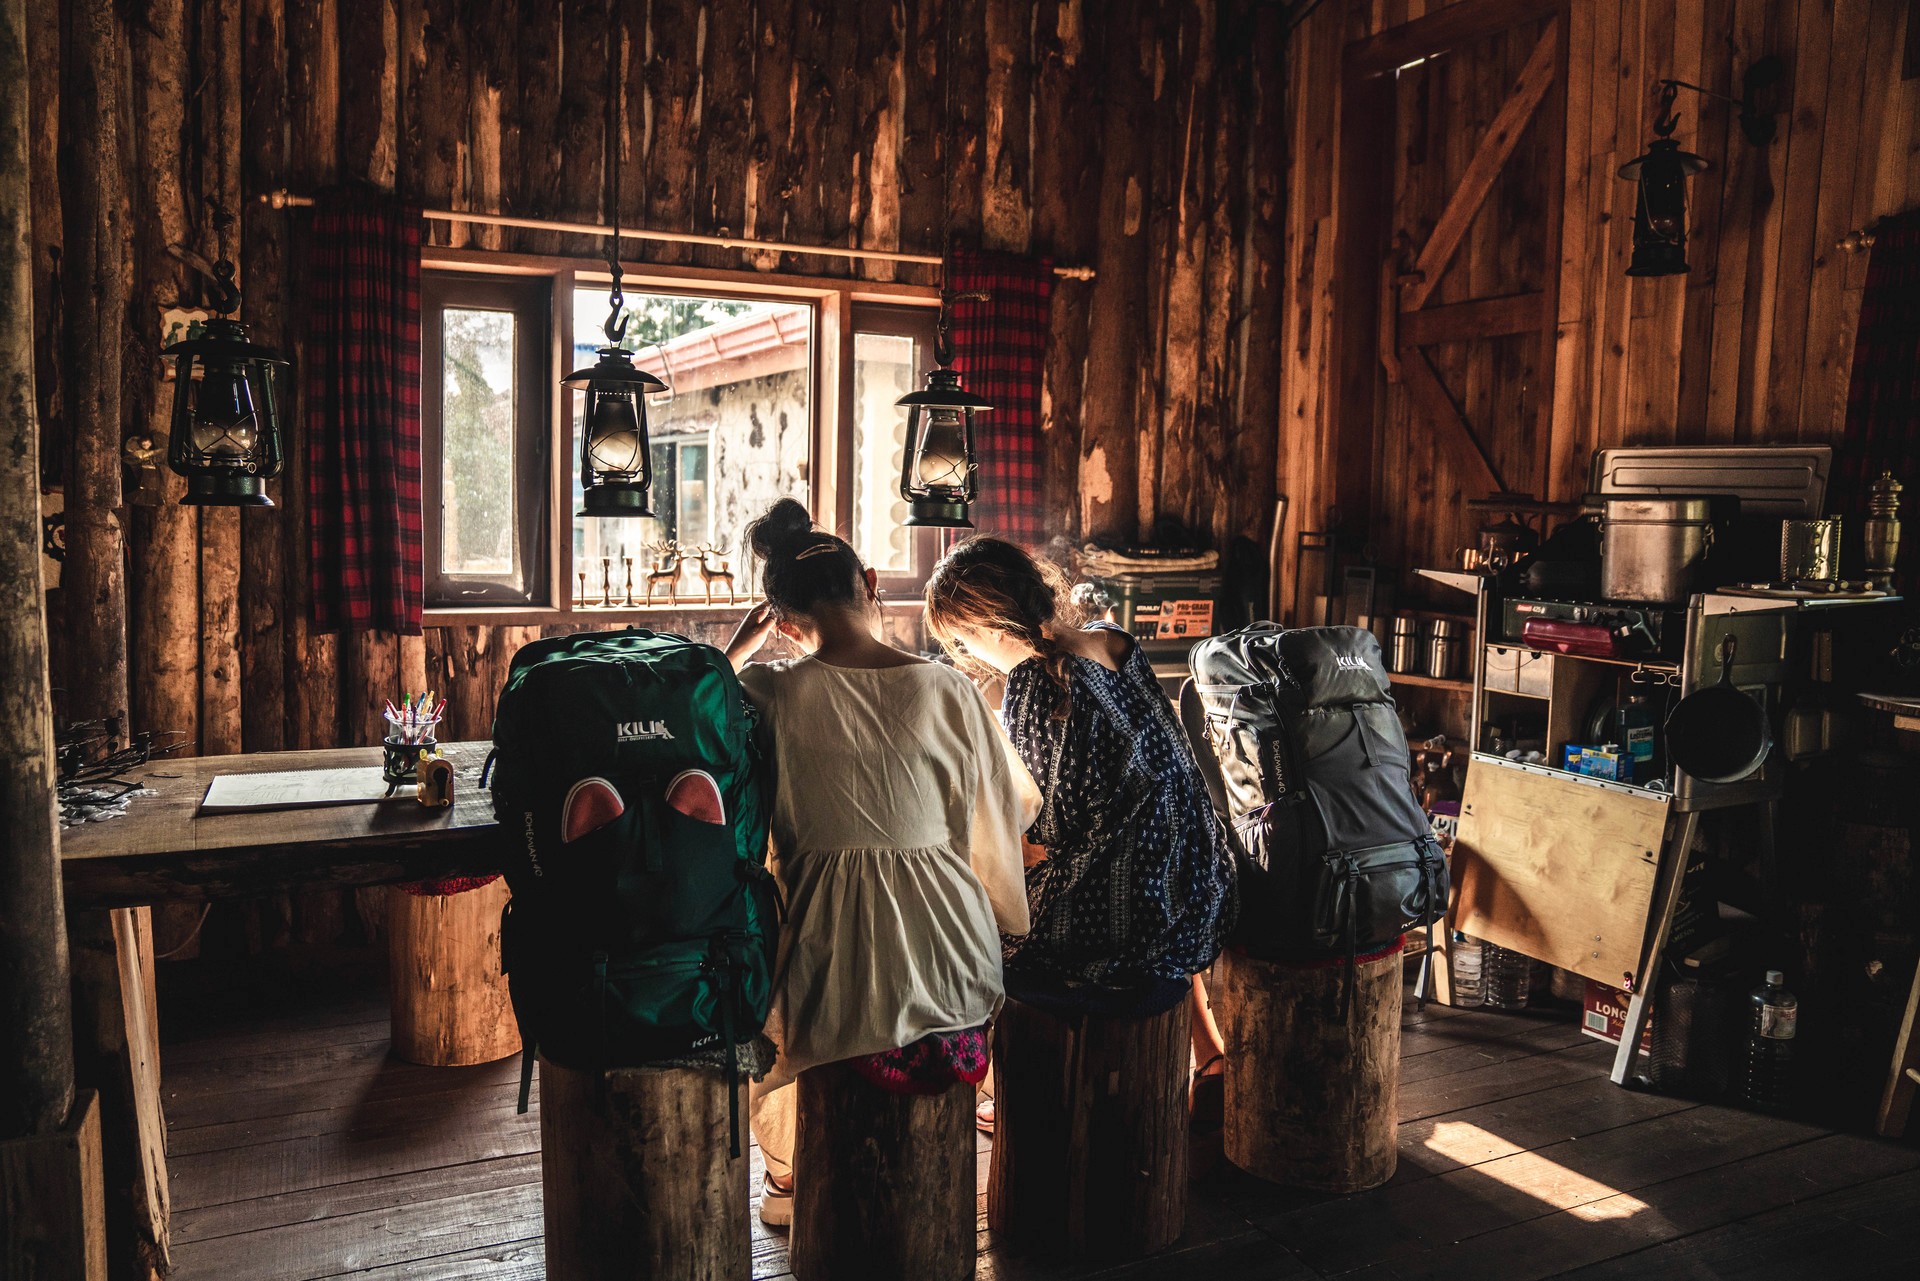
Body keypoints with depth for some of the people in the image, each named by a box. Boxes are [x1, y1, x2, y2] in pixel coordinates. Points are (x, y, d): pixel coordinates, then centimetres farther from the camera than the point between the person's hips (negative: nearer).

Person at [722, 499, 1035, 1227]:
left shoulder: (770, 694, -11)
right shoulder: (948, 692, -9)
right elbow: (1015, 807, 1)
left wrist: (739, 647, 14)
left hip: (828, 981, -1)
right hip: (947, 966, 2)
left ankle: (789, 1179, 47)